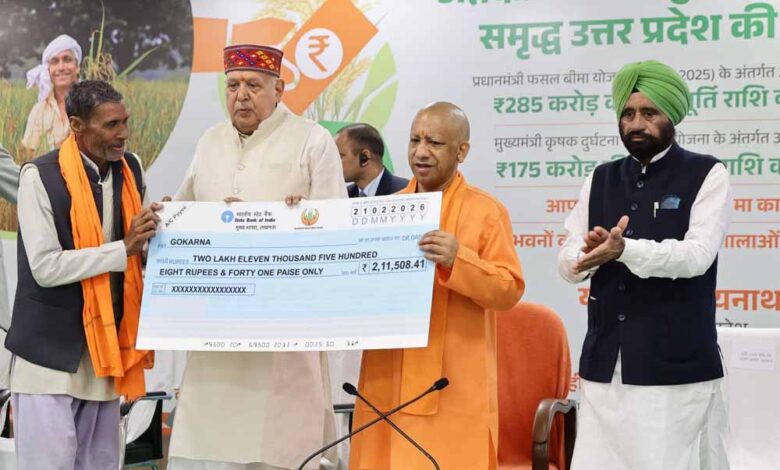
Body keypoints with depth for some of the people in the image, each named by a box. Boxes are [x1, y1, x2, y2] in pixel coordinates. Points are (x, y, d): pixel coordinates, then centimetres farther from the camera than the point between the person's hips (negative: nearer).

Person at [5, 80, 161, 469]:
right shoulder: (40, 176, -13)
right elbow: (46, 268, -19)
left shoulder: (131, 168, 6)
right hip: (51, 349, -6)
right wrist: (123, 248, -20)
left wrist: (156, 229, 0)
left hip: (106, 345, 6)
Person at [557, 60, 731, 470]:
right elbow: (568, 263, 8)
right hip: (604, 365, 4)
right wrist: (588, 253, -15)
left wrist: (623, 249, -29)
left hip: (676, 368, -4)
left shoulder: (707, 176, 0)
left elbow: (697, 254, -14)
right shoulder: (600, 180, 14)